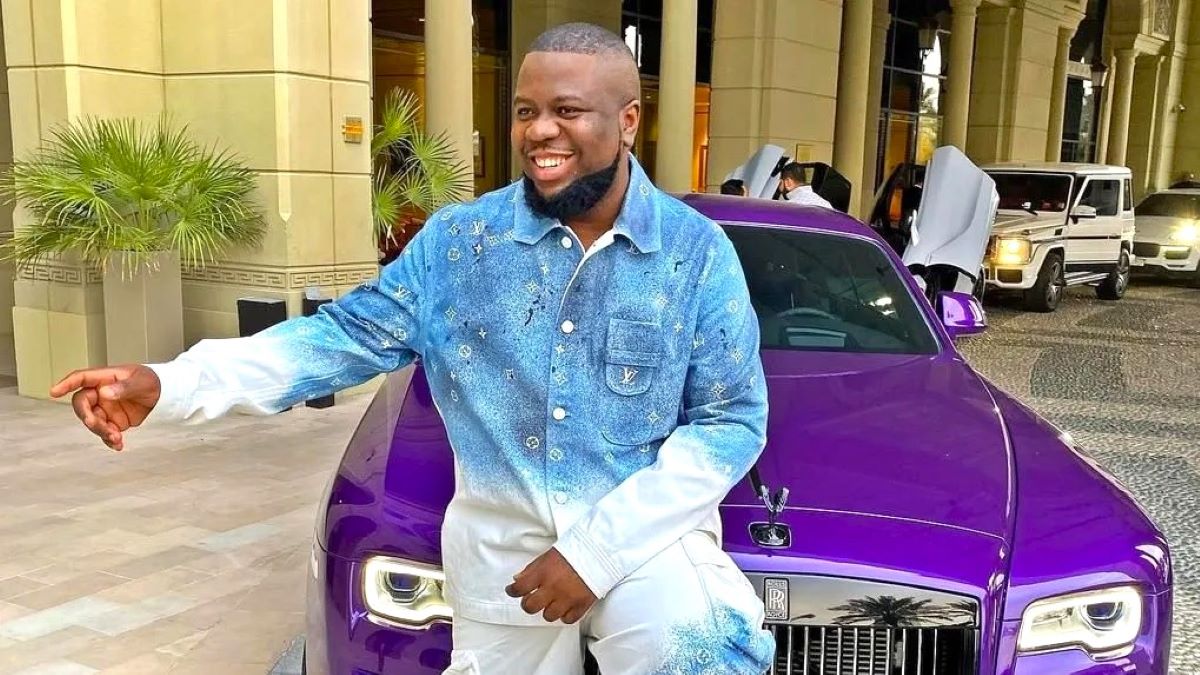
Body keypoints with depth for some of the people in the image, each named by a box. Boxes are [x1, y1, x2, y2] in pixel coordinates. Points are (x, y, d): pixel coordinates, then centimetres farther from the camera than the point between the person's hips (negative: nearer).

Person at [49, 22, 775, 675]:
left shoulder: (698, 251, -5)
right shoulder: (458, 241, 0)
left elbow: (733, 421, -7)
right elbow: (350, 335, 3)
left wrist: (599, 547, -17)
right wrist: (173, 384, -11)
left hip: (647, 532, -2)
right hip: (499, 542, 3)